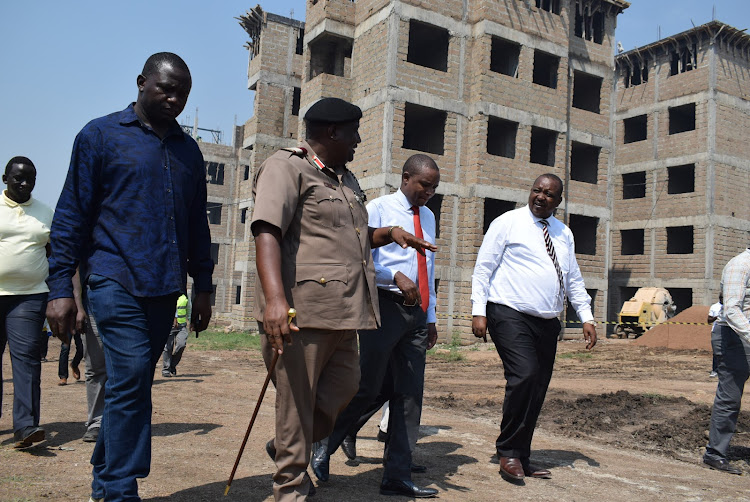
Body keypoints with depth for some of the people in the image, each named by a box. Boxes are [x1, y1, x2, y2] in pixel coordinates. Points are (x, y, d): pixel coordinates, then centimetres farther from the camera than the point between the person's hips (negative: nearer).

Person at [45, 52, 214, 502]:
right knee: (131, 375, -13)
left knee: (132, 383, 10)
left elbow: (197, 223, 18)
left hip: (164, 287, 5)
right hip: (115, 278, -4)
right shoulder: (101, 135, 3)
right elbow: (71, 215, -1)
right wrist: (61, 287, -7)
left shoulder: (188, 149, 16)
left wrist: (202, 286, 13)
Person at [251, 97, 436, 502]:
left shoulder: (345, 179, 23)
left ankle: (288, 448, 35)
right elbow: (267, 232, -20)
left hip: (343, 310, 9)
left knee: (344, 384, 13)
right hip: (302, 310, -8)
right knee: (296, 399, 1)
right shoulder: (286, 168, -5)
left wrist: (389, 233, 17)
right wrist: (275, 297, -33)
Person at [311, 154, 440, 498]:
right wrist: (396, 276, -22)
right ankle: (325, 447, 19)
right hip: (386, 306, -6)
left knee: (410, 395, 5)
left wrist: (430, 317, 19)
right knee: (367, 388, -5)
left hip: (417, 314, 7)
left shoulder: (428, 217, 18)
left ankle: (397, 476, 13)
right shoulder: (378, 209, -1)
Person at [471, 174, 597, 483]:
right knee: (524, 376, -23)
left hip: (547, 323, 6)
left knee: (537, 391, 6)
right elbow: (483, 268, -3)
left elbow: (574, 280, 22)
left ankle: (521, 459, 18)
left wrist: (586, 318, 12)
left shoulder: (564, 234, 17)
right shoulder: (507, 223, 0)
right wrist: (478, 311, -12)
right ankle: (509, 453, -6)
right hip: (511, 316, -6)